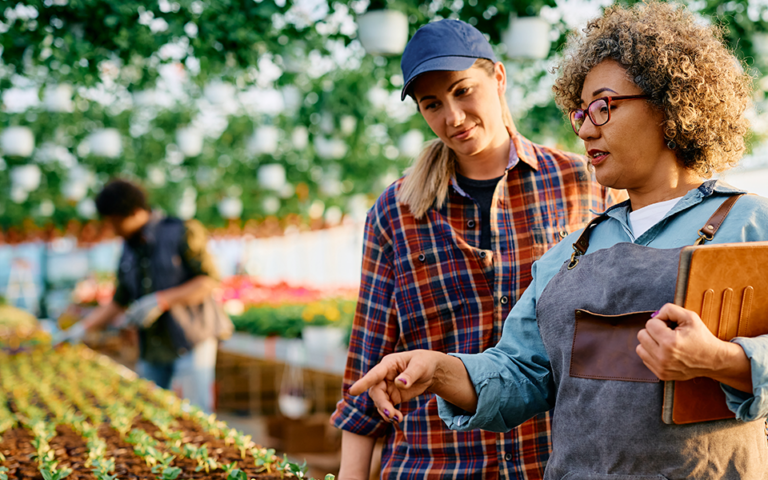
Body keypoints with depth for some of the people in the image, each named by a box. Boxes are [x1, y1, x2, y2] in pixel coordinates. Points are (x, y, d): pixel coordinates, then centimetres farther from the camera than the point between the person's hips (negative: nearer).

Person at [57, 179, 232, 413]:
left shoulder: (181, 233, -6)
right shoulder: (129, 251, 13)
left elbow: (208, 281, -11)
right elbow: (118, 303, 21)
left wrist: (161, 301, -18)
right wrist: (82, 327, 12)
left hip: (192, 344, -6)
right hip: (153, 353, 6)